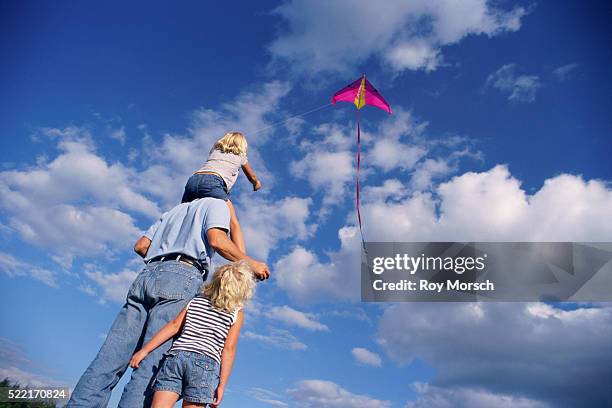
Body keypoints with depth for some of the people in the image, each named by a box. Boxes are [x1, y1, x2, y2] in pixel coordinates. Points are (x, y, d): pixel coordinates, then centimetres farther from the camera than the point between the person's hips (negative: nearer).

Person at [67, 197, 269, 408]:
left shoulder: (176, 209, 35)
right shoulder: (217, 204, 16)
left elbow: (140, 246, 26)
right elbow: (216, 240, -6)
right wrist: (250, 263, 2)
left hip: (147, 274, 6)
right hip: (181, 276, -6)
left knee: (111, 359, -1)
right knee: (151, 366, -12)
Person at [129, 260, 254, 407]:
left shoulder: (196, 301, 19)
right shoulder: (236, 314, 9)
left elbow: (174, 326, 12)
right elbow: (229, 350, 2)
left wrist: (145, 350, 14)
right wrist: (221, 385, 2)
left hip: (176, 356, 3)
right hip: (205, 363, -2)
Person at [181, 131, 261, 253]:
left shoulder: (214, 150, 34)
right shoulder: (240, 156, 28)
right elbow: (252, 177, 43)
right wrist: (257, 184, 66)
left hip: (192, 180, 5)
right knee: (234, 224, -9)